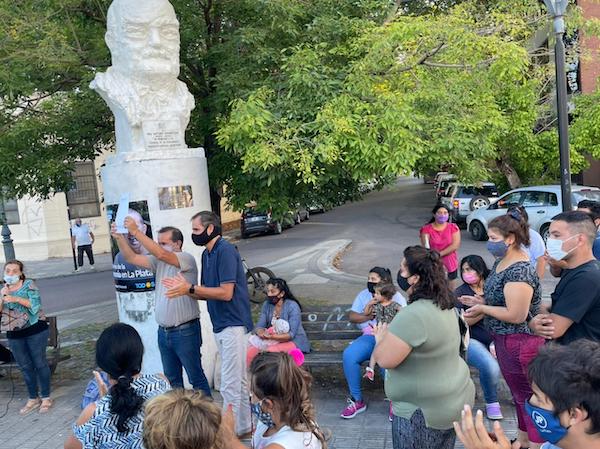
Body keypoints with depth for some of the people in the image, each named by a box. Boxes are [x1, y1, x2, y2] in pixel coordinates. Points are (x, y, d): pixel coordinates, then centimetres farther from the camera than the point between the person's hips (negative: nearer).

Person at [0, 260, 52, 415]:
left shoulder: (29, 284, -4)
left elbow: (35, 305, -14)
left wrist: (16, 299, -23)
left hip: (35, 330, -4)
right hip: (14, 335, 4)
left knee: (40, 363, 3)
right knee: (25, 367, 11)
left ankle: (46, 398, 15)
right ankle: (33, 399, 23)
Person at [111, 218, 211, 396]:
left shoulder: (187, 259, -14)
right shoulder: (159, 261, 8)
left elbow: (160, 254, -29)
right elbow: (132, 258, 5)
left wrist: (136, 231, -28)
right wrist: (120, 238, -10)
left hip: (185, 331, -7)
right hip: (164, 331, 8)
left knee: (196, 377, 4)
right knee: (172, 379, 19)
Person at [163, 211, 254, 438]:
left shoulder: (225, 251, -16)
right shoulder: (207, 254, 12)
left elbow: (226, 293, -21)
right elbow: (209, 293, 13)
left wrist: (191, 288, -17)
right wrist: (187, 288, -3)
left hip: (233, 325, -10)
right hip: (221, 325, 10)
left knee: (230, 384, -3)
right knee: (239, 381, 18)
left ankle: (232, 430, 9)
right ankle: (244, 426, 29)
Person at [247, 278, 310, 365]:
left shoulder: (292, 306, -13)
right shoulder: (266, 305, 4)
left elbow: (291, 334, -19)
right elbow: (259, 326, 0)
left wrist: (272, 337, -35)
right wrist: (261, 333, -26)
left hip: (294, 341, -5)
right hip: (274, 340, 5)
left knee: (268, 351, -33)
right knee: (251, 350, -22)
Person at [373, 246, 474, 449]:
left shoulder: (413, 315, -29)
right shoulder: (444, 304, 2)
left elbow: (384, 359, -26)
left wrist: (381, 338, -7)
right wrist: (392, 334, 8)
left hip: (425, 410, -9)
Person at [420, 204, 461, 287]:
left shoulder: (453, 228, 2)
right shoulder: (427, 229, -1)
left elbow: (455, 245, -8)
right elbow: (425, 247, -11)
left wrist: (439, 254, -16)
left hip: (450, 266, 2)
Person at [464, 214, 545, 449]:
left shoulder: (519, 271, -26)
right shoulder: (501, 261, 4)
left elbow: (516, 315, -28)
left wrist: (483, 308, -17)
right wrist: (479, 304, 0)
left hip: (519, 344, -10)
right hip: (507, 341, 10)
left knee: (527, 396, 4)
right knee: (520, 394, 23)